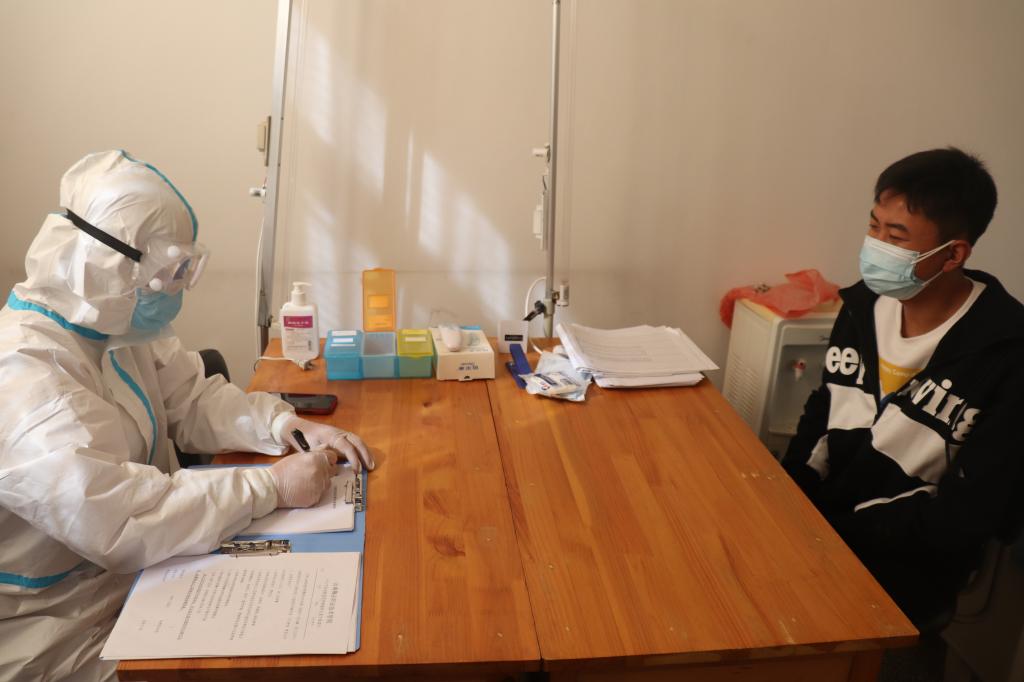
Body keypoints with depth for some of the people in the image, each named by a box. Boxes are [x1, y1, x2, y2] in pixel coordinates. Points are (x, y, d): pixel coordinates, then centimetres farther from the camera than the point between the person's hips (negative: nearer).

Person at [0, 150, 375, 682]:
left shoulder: (116, 322, -3)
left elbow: (193, 399, 5)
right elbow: (121, 526, -35)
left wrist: (291, 428, -11)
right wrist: (273, 486, -30)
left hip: (140, 568, 8)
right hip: (67, 633, -7)